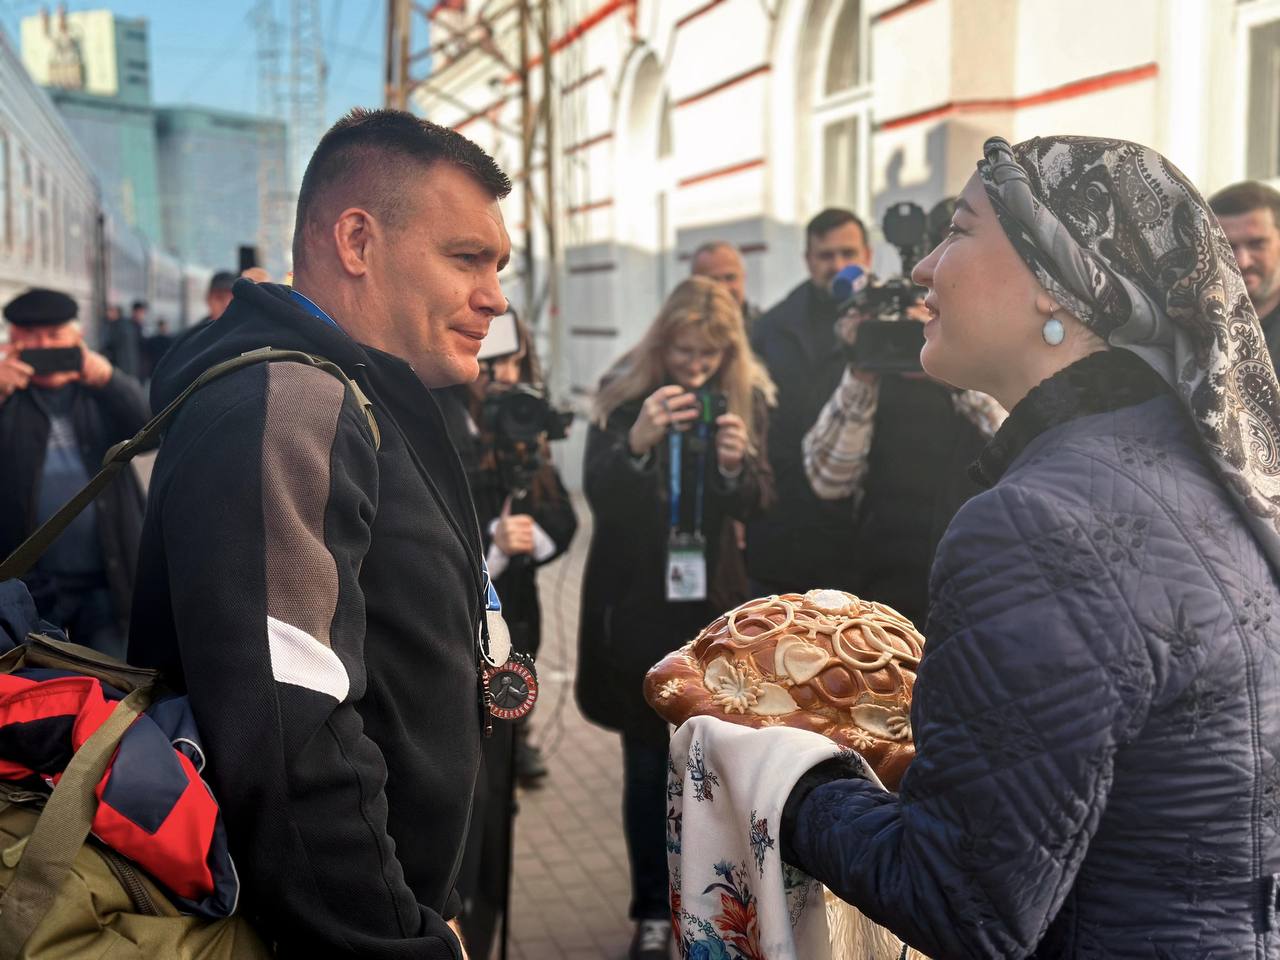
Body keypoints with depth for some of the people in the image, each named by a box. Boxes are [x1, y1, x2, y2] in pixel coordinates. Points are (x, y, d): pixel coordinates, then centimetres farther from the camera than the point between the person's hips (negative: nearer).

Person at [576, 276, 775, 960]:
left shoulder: (748, 397, -1)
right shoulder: (623, 392, -6)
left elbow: (758, 503, -2)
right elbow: (597, 494, -13)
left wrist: (738, 466, -24)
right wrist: (637, 440, -31)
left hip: (716, 606, 1)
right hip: (639, 607, -1)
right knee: (648, 764, 5)